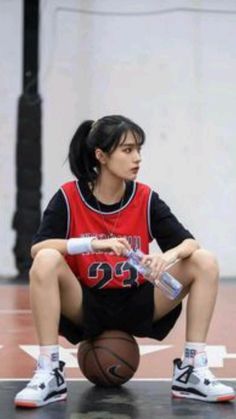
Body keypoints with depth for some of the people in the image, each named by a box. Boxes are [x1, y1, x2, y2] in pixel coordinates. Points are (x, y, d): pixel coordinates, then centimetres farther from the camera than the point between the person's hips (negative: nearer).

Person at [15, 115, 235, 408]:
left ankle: (192, 372, -14)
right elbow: (37, 249, -21)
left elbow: (189, 243, -7)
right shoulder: (69, 197, -9)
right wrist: (96, 243, -34)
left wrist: (168, 256, -32)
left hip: (136, 307, 3)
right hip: (85, 306, -3)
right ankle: (48, 374, -27)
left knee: (205, 262, -14)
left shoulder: (146, 199, -2)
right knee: (46, 262, -32)